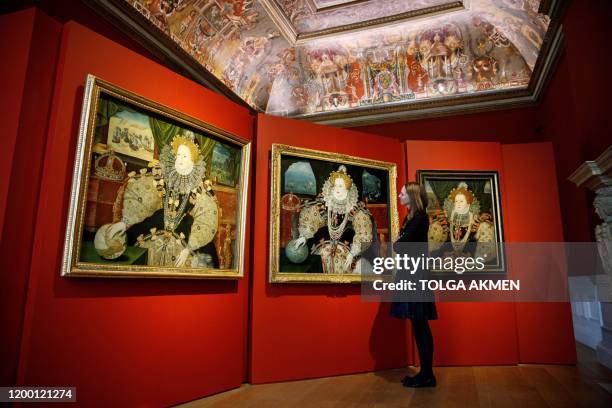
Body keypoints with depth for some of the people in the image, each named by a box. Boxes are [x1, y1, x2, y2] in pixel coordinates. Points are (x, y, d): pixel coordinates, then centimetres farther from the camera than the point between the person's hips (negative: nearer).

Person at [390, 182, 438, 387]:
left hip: (416, 273, -9)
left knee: (420, 325, -3)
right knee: (418, 325, 11)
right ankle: (425, 373, 19)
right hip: (410, 272, 9)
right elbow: (400, 245, 11)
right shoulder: (411, 217, 17)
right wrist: (400, 245, -7)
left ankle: (427, 375, 7)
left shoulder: (420, 216, -10)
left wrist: (396, 244, 2)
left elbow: (400, 245, -16)